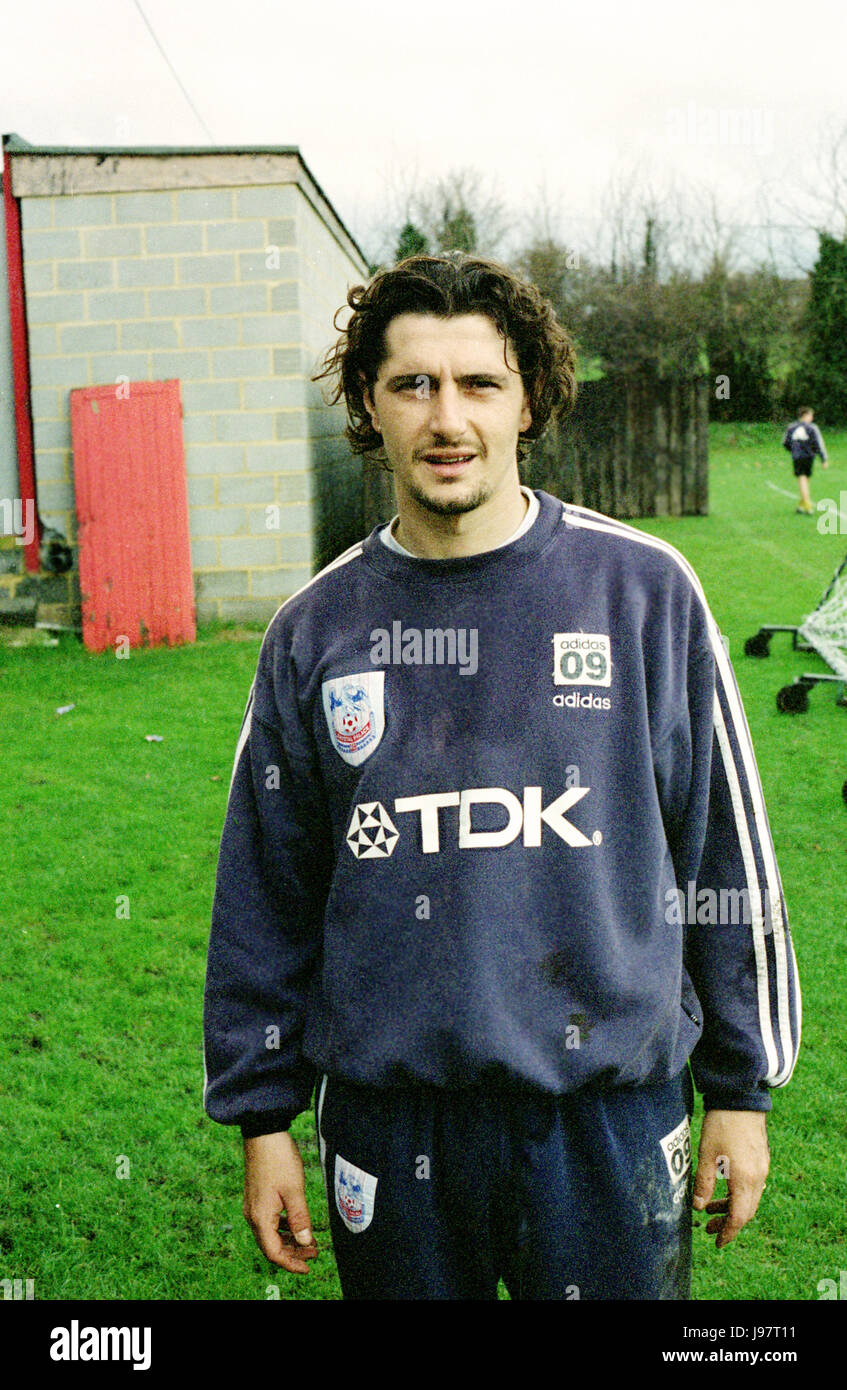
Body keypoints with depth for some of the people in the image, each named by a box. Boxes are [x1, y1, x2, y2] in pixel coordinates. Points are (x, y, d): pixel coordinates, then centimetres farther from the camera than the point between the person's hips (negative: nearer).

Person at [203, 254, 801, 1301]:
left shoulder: (643, 589, -4)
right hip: (388, 1128, 2)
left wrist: (741, 1088, 4)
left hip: (609, 1115, -1)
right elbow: (265, 892, 7)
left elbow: (727, 848, 1)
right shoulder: (315, 631, 1)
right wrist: (262, 1116, 7)